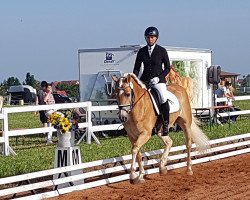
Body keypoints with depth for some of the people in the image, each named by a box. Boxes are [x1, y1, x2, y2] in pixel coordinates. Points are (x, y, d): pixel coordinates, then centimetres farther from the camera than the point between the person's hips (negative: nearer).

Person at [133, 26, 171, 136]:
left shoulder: (162, 51, 1)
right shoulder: (142, 51, 9)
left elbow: (167, 68, 3)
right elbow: (136, 68, 10)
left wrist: (158, 78, -11)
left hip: (158, 80, -4)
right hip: (144, 80, 4)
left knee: (163, 99, -28)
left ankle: (165, 124, -15)